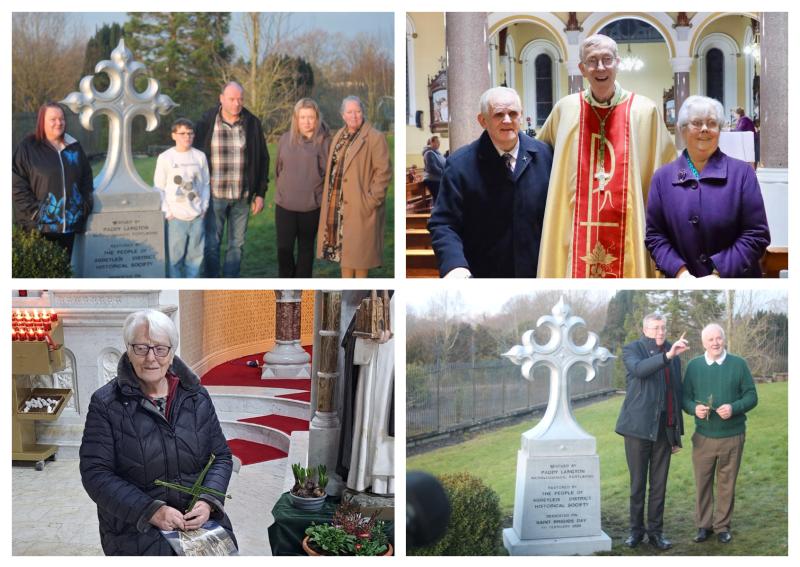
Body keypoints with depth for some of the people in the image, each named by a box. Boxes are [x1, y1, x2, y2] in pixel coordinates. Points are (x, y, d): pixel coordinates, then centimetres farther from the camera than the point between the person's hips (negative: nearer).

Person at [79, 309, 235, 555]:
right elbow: (96, 474, -7)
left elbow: (221, 456, 11)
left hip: (200, 518, 3)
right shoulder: (106, 404, -3)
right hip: (135, 527, -3)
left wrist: (208, 502, -8)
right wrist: (151, 511, -17)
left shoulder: (197, 397, 8)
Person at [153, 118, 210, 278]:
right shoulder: (165, 158, -2)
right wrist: (167, 212, -6)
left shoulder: (200, 156, 6)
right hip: (175, 217, -3)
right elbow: (158, 188, 0)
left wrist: (204, 206, 4)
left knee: (195, 255, 7)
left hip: (197, 216, 3)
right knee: (175, 256, 0)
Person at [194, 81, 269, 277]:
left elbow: (263, 159, 7)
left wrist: (260, 193, 3)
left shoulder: (252, 123, 2)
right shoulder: (207, 123, -3)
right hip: (215, 195, -2)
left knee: (237, 244, 8)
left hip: (242, 196, 2)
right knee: (212, 244, 2)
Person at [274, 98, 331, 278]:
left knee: (306, 248, 11)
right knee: (284, 248, 0)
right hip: (285, 204, 2)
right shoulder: (285, 139, 3)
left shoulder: (324, 141, -5)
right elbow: (278, 168, 12)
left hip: (312, 205, -1)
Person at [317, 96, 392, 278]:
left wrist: (372, 200, -16)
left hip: (360, 206, -7)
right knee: (342, 248, 12)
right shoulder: (339, 136, 14)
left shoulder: (375, 138, -9)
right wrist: (329, 198, 10)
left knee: (359, 251, -2)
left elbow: (383, 172, -12)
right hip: (338, 204, 7)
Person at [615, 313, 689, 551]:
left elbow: (676, 393, 15)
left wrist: (677, 435, 14)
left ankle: (656, 531, 14)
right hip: (639, 427, -3)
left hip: (665, 429, 4)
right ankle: (636, 529, 15)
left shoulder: (673, 354, 11)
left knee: (659, 484, 6)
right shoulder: (632, 350, -2)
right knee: (637, 482, 4)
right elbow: (639, 368, -26)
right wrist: (667, 355, -40)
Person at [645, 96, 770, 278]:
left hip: (734, 278, -1)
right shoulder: (663, 177, 2)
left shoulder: (742, 173, -4)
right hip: (681, 283, 1)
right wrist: (680, 271, -14)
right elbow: (654, 235, 1)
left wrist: (719, 273, -17)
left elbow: (756, 235, -8)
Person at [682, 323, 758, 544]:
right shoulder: (693, 366, 3)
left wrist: (734, 408, -18)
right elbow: (685, 397, 7)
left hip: (732, 436, -1)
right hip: (703, 436, 1)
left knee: (727, 484, 7)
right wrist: (694, 408, -15)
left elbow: (751, 396, 0)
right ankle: (703, 525, 18)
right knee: (702, 482, 5)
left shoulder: (739, 364, -1)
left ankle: (722, 526, 19)